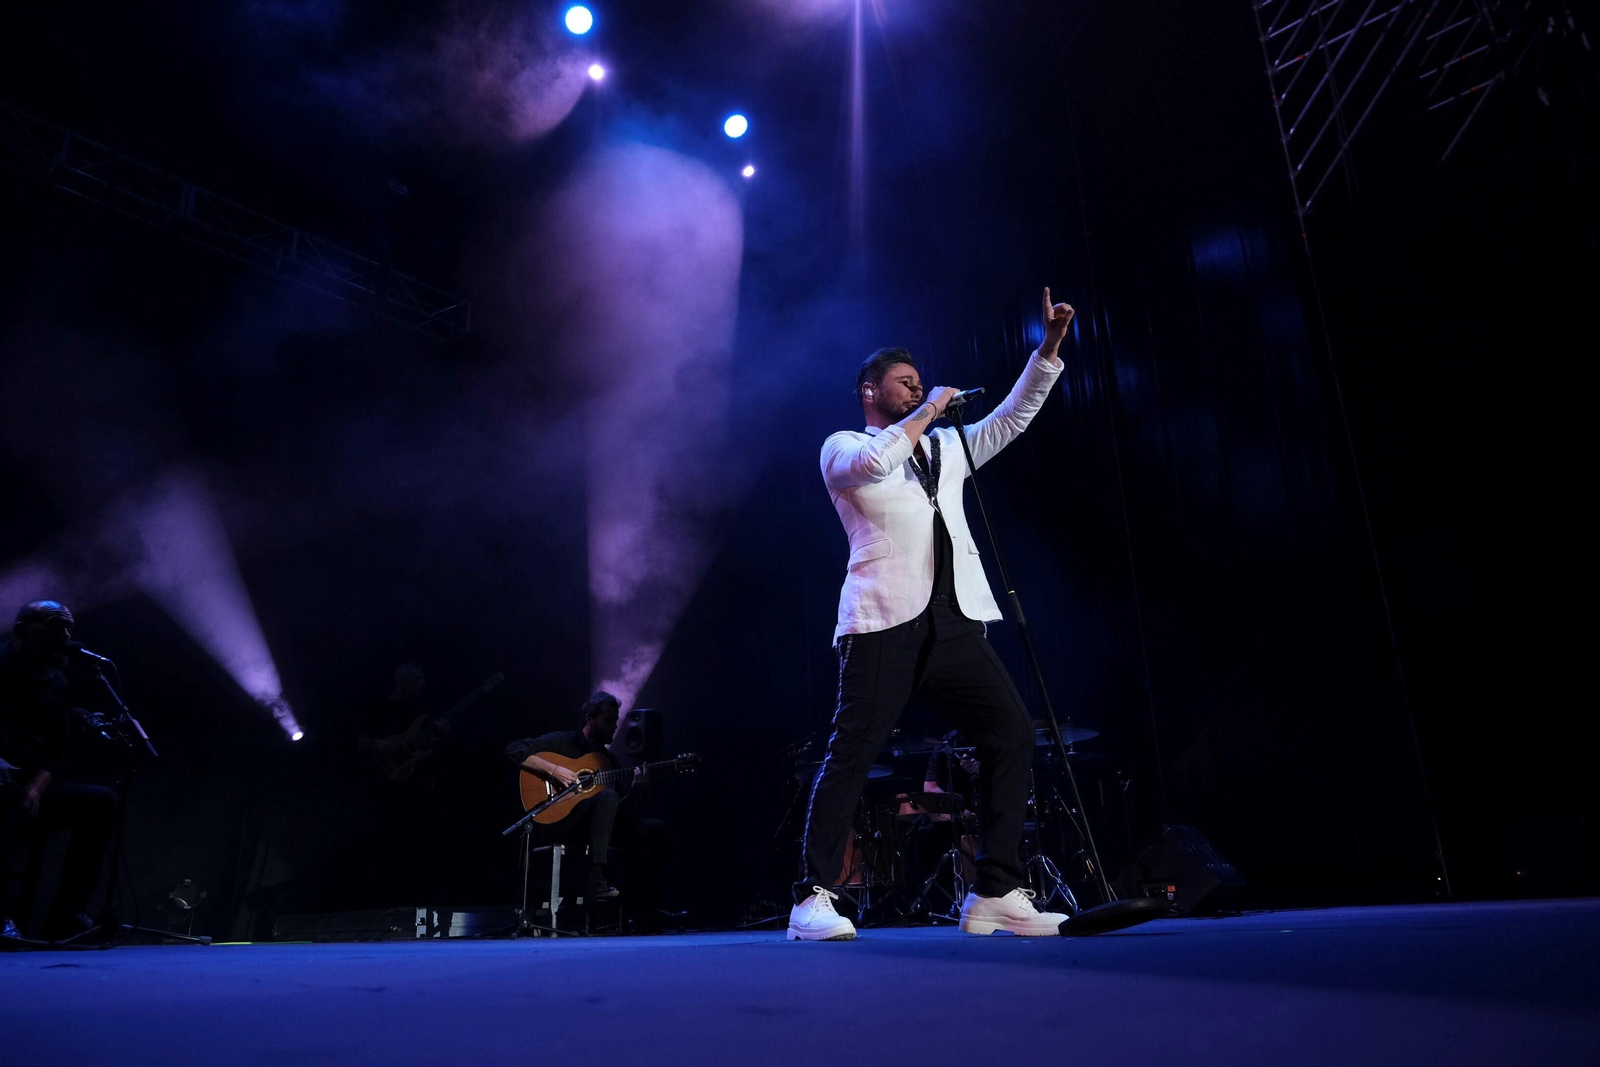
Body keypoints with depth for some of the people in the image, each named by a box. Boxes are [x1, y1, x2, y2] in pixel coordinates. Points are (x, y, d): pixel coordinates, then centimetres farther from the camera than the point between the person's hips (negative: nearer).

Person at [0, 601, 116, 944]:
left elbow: (63, 751, 9)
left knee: (102, 801, -13)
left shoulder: (54, 682, 13)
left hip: (31, 789, 6)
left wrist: (37, 787, -10)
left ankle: (67, 914, -13)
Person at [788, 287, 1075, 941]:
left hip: (954, 619, 6)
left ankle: (996, 894, 4)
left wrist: (1047, 349, 18)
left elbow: (1013, 417, 27)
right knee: (852, 753, -9)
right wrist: (925, 414, 0)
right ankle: (813, 900, -2)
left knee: (1011, 735, -3)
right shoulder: (843, 447, 10)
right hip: (886, 619, -6)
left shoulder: (947, 447, 28)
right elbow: (870, 463, -13)